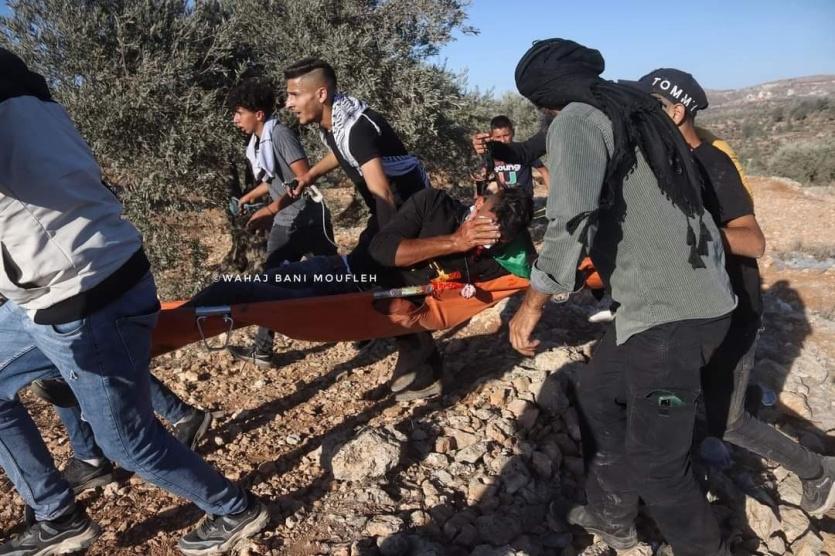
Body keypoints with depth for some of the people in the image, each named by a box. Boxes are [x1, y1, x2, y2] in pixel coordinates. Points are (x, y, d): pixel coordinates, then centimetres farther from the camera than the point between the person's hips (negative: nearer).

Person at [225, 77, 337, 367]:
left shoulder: (280, 134, -15)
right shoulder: (256, 144, 10)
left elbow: (304, 178, -23)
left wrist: (271, 209, -24)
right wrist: (247, 198, 16)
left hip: (309, 219, -9)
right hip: (284, 224, 9)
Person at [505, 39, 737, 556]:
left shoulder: (577, 119, -10)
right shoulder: (635, 106, 17)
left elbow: (573, 216, -25)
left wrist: (533, 303, -20)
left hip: (668, 311, -10)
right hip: (697, 295, 10)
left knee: (656, 463, 0)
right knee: (599, 394, 23)